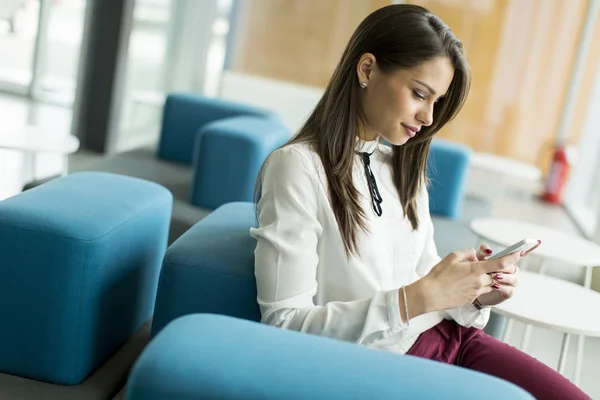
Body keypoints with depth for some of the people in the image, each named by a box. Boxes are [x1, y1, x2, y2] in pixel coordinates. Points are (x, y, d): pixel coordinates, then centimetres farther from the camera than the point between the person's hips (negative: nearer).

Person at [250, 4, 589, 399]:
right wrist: (418, 298, -23)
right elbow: (284, 325, -16)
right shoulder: (297, 167, -12)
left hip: (452, 338, 7)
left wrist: (477, 294, -7)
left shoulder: (403, 164, 12)